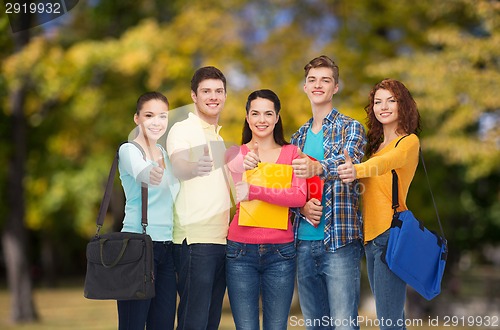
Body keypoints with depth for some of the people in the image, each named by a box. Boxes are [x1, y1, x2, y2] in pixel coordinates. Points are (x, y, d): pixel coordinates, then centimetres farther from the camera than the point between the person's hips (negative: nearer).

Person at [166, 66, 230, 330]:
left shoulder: (221, 136, 20)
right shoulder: (182, 130, -4)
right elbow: (178, 167, -21)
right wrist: (194, 168, -41)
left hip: (222, 238, 8)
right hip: (195, 238, -8)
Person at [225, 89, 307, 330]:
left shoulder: (292, 152, 6)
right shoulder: (235, 154, 8)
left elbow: (299, 196, -10)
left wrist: (253, 191, -19)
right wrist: (241, 169, -20)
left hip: (280, 251, 0)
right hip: (241, 250, 0)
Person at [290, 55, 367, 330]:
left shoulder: (351, 128, 0)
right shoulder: (298, 137, 17)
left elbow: (348, 162, -21)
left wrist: (317, 168, -43)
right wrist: (302, 206, -8)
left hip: (339, 241, -5)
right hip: (304, 241, 5)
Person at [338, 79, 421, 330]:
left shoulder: (409, 141, -6)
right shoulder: (376, 144, 20)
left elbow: (387, 161, -27)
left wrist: (357, 170, -45)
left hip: (391, 234, -8)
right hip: (370, 236, 8)